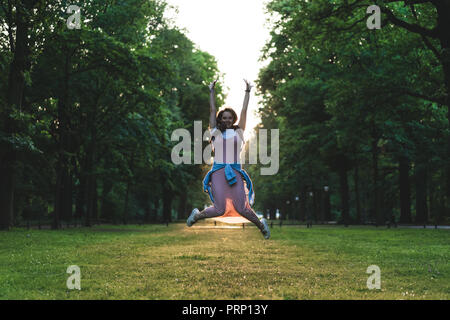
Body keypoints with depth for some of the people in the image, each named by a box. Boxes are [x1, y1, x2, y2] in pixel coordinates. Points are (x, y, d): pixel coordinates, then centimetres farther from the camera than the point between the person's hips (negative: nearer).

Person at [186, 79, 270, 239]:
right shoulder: (216, 132, 10)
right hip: (218, 172, 0)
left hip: (235, 173, 1)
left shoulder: (238, 132, 11)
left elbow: (244, 111, 12)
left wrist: (247, 92, 17)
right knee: (220, 210, -6)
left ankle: (261, 224, 22)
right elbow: (213, 110, 14)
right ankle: (196, 215, 24)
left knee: (242, 209, -6)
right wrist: (212, 91, 21)